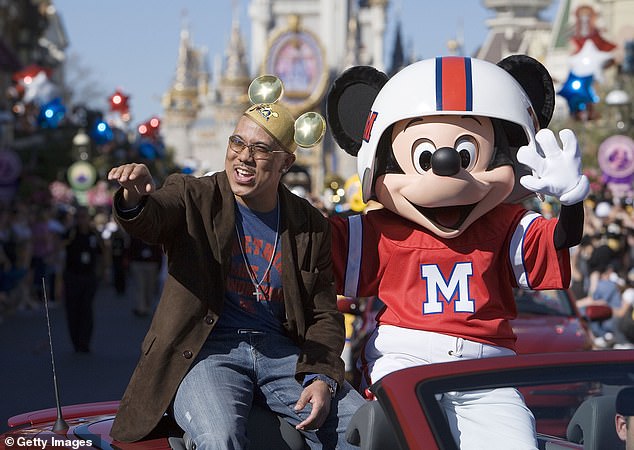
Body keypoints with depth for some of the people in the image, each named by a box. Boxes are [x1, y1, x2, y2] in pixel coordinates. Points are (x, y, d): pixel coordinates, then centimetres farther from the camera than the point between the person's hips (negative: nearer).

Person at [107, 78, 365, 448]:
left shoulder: (310, 226, 10)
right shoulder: (194, 197, 3)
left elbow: (324, 314, 10)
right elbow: (148, 220, -19)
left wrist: (323, 378, -8)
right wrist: (134, 198, -45)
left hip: (281, 352, 3)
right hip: (205, 350, -3)